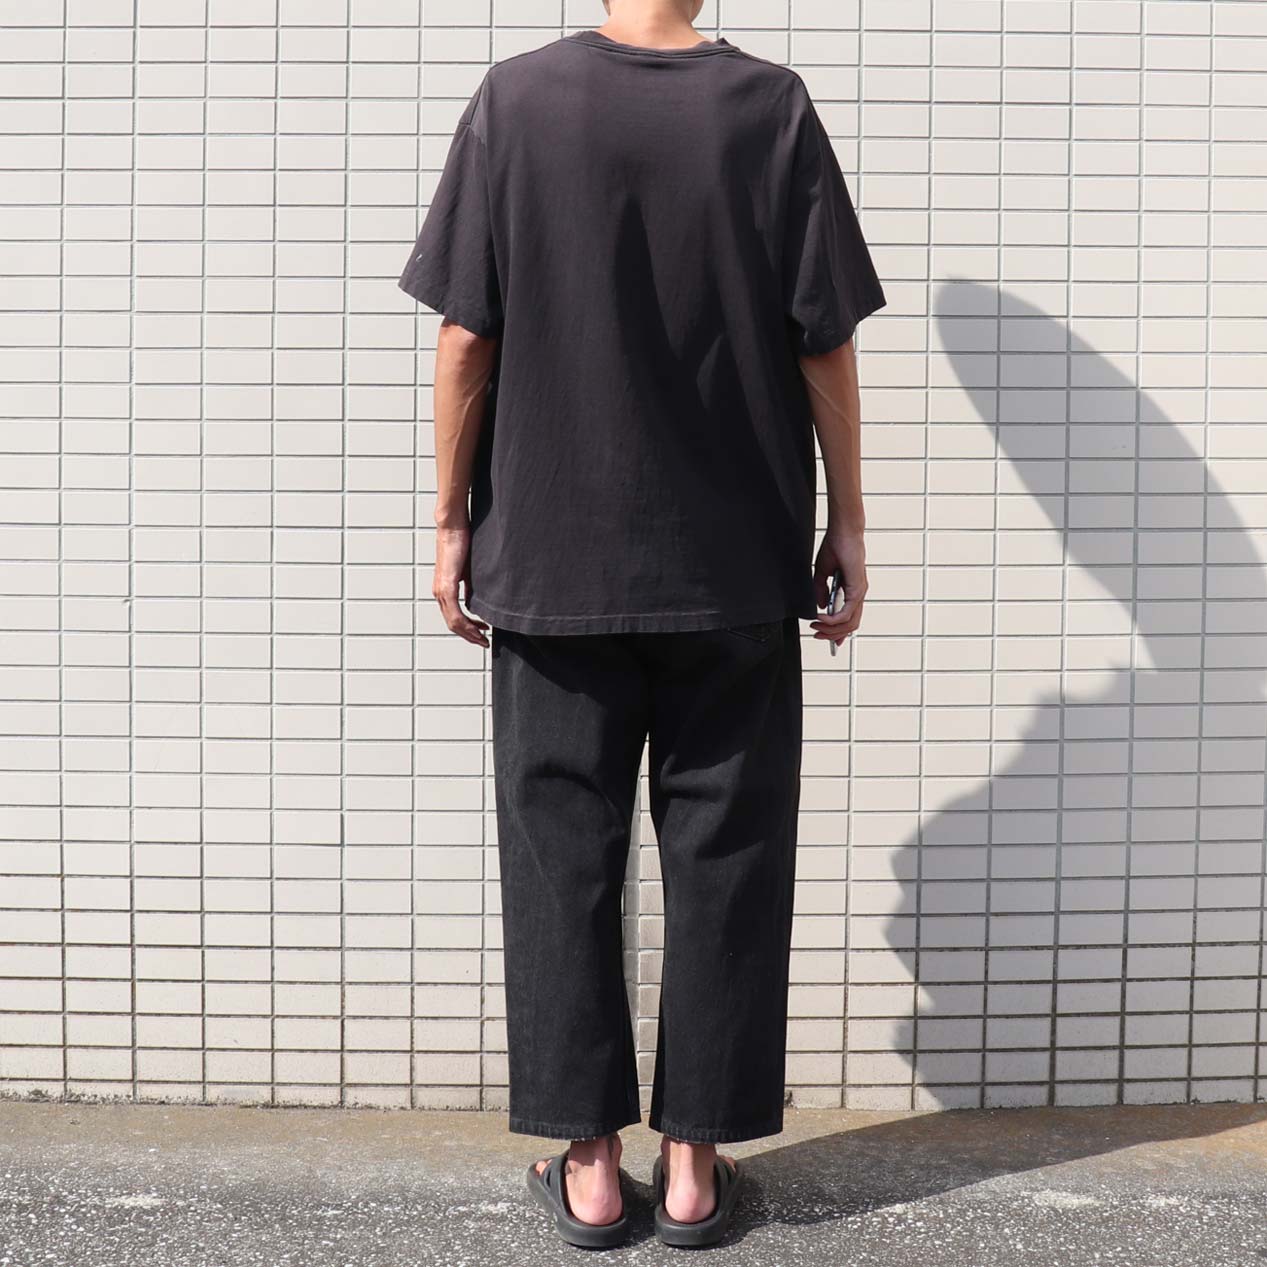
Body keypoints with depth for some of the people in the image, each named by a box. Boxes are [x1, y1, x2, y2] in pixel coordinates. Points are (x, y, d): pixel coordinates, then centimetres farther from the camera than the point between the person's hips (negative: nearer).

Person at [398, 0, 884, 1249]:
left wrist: (452, 519, 6)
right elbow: (825, 342, -2)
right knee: (724, 854, 9)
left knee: (561, 853, 9)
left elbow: (467, 336, -4)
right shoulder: (774, 108, -3)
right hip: (738, 564, 0)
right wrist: (845, 522, 7)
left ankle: (588, 1163, 16)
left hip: (552, 560, 0)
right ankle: (694, 1162, 17)